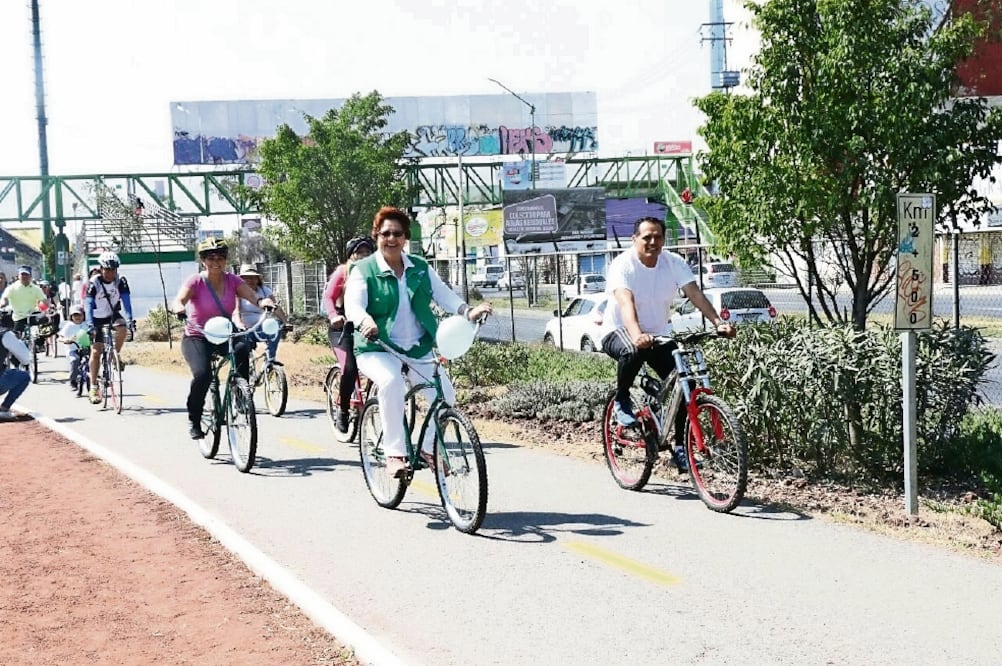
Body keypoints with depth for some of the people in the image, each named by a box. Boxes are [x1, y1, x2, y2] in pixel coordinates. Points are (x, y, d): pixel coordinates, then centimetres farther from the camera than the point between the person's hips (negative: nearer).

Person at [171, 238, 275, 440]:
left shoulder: (232, 281, 0)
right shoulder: (196, 281, -8)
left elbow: (251, 294, -17)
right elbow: (179, 300, -25)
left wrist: (262, 302, -41)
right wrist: (179, 309, -50)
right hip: (196, 338, -3)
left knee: (242, 348, -32)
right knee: (203, 374, -28)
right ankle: (194, 420, -5)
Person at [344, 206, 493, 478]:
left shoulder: (420, 268, 12)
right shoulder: (363, 270, -1)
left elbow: (443, 294, 3)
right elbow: (353, 304, -15)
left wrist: (468, 311, -17)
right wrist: (365, 321, -39)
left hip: (418, 349, 4)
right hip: (377, 349, -4)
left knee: (445, 392, -15)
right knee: (391, 382, -35)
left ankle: (428, 447, 8)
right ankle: (394, 453, -28)